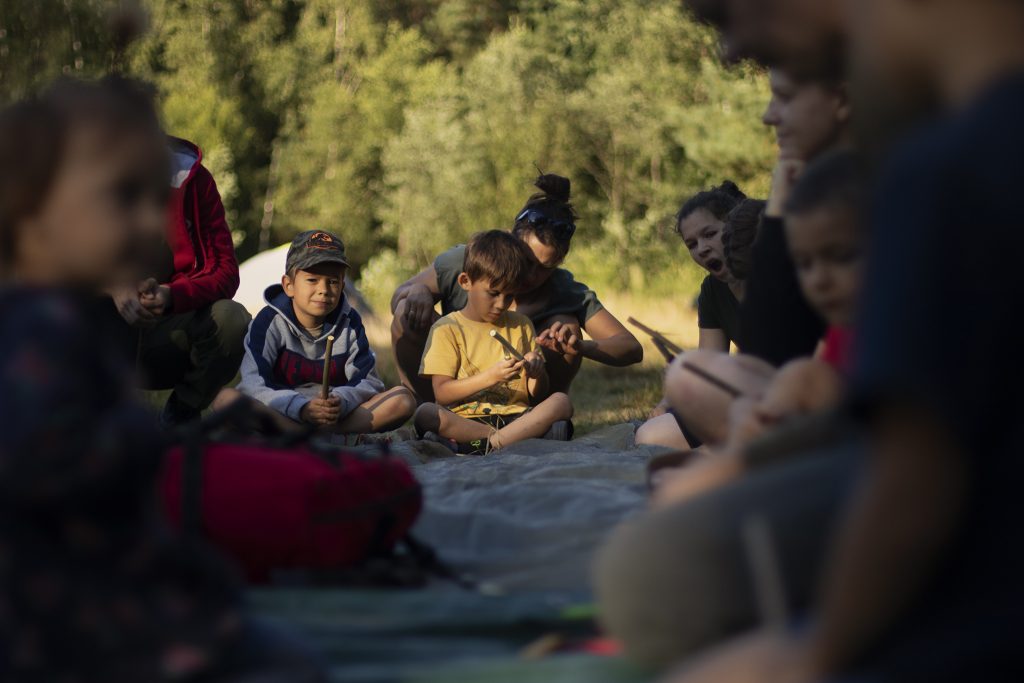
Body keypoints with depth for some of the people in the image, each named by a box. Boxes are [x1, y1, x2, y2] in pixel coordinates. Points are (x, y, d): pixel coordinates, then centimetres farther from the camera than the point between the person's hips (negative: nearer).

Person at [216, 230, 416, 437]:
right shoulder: (270, 321, -6)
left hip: (337, 416, 2)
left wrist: (341, 402, -24)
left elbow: (367, 381, -1)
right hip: (281, 413, -2)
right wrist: (301, 408, -32)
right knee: (226, 398, -32)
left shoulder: (349, 322, 4)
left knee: (404, 400, -17)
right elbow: (254, 383, -17)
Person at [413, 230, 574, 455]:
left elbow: (538, 396, 19)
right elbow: (442, 392, -4)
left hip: (516, 416, 3)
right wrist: (490, 377, -15)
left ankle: (493, 442, -38)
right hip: (466, 418, -3)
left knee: (562, 401, -24)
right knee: (425, 414, -34)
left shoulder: (521, 325, 20)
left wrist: (538, 373, -4)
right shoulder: (447, 329, 8)